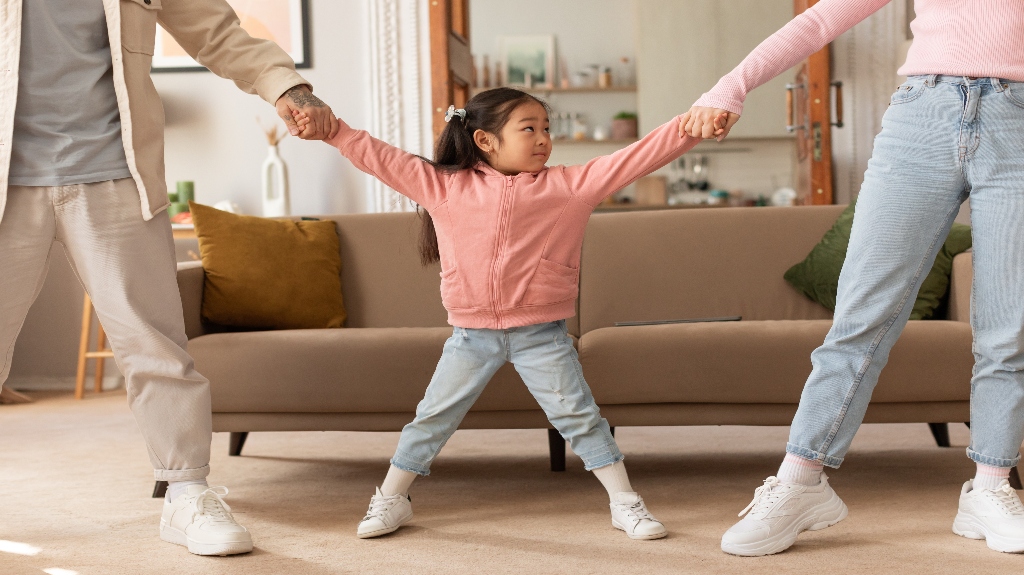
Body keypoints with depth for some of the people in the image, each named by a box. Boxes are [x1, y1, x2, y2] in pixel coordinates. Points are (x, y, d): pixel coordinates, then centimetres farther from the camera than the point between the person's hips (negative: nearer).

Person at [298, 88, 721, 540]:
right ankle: (390, 499, 24)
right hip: (471, 333, 1)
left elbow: (633, 159, -10)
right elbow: (379, 158, -3)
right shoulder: (443, 185, -4)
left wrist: (690, 128, -18)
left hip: (542, 334, -1)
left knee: (578, 415, 1)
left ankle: (625, 503, 13)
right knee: (432, 417, 9)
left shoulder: (570, 185, -5)